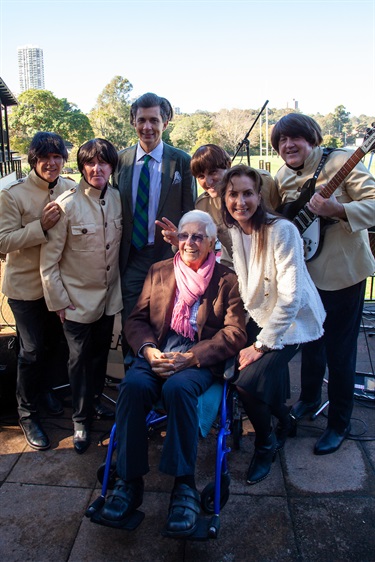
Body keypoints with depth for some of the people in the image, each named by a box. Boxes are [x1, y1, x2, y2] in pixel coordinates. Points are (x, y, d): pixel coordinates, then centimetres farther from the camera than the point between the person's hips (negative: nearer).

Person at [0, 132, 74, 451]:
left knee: (54, 343, 18)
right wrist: (41, 226, -25)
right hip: (26, 285, -4)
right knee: (32, 350, 5)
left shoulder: (70, 190, -3)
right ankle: (27, 413, 27)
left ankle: (44, 390, 45)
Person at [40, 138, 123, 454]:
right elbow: (49, 261, -13)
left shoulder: (117, 198, -3)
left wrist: (122, 284, 7)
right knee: (80, 360, 9)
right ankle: (81, 420, 29)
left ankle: (95, 400, 44)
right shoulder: (67, 205, -18)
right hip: (78, 299, -4)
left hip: (109, 295, 5)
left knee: (101, 354, 20)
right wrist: (59, 302, -11)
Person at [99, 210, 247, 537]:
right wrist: (148, 349, -10)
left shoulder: (227, 279, 6)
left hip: (200, 358, -3)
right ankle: (130, 482, -15)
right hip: (157, 352, 3)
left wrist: (191, 357, -16)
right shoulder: (158, 271, 17)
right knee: (133, 385, -28)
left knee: (178, 387, -35)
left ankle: (184, 486, -21)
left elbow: (236, 332, -3)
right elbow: (136, 319, 12)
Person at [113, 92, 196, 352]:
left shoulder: (182, 161, -3)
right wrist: (118, 252, 4)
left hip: (168, 255, -2)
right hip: (131, 256, 2)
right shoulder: (121, 159, 5)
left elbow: (190, 212, 0)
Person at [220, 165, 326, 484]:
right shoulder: (232, 230, -3)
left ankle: (266, 445, 13)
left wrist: (261, 344, -21)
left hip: (293, 321, -7)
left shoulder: (281, 230, -24)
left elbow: (290, 297, -25)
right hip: (260, 316, 7)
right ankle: (282, 421, 33)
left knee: (248, 381, -20)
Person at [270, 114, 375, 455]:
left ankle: (339, 424, 22)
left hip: (342, 272, -6)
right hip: (304, 271, 6)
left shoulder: (340, 161, -14)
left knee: (339, 350, 3)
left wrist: (336, 210, -35)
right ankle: (310, 397, 44)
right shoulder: (282, 177, 5)